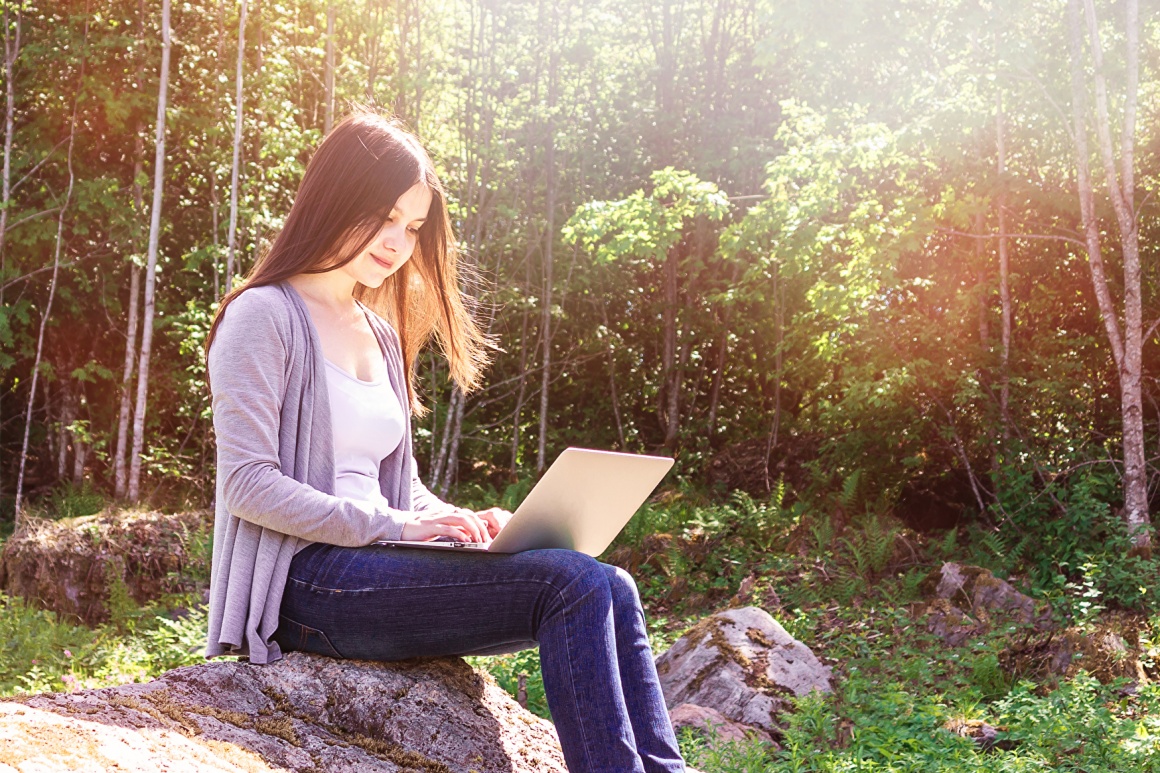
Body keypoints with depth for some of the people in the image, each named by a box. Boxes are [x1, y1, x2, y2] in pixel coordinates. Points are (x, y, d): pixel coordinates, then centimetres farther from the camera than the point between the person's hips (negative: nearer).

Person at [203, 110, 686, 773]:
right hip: (304, 582, -7)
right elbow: (248, 482, -13)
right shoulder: (263, 317, -3)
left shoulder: (382, 335, 21)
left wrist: (464, 522, 2)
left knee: (612, 591, -11)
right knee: (575, 584, -23)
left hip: (375, 567, 8)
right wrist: (391, 525, -18)